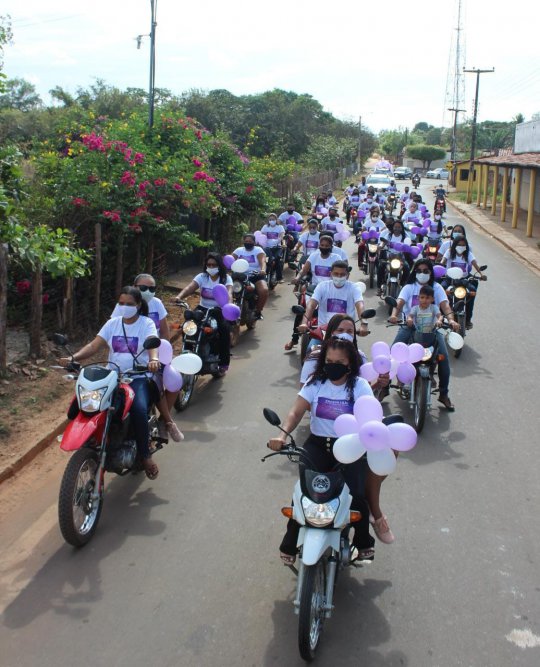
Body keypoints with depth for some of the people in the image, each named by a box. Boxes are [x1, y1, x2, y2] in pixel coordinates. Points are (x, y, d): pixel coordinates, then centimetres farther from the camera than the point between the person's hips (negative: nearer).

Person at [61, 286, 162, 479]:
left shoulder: (146, 323, 1)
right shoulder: (112, 323, 12)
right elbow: (94, 345, 3)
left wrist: (154, 359, -43)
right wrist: (73, 358, -16)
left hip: (138, 378, -4)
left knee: (139, 409, -32)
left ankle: (145, 454, -11)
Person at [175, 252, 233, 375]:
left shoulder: (226, 278, -2)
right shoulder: (202, 277, 3)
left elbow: (229, 293, -21)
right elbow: (189, 288, -14)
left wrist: (229, 305, -44)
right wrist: (179, 296, -36)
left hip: (220, 310, -2)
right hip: (203, 309, 3)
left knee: (224, 328, -31)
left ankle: (224, 363, -19)